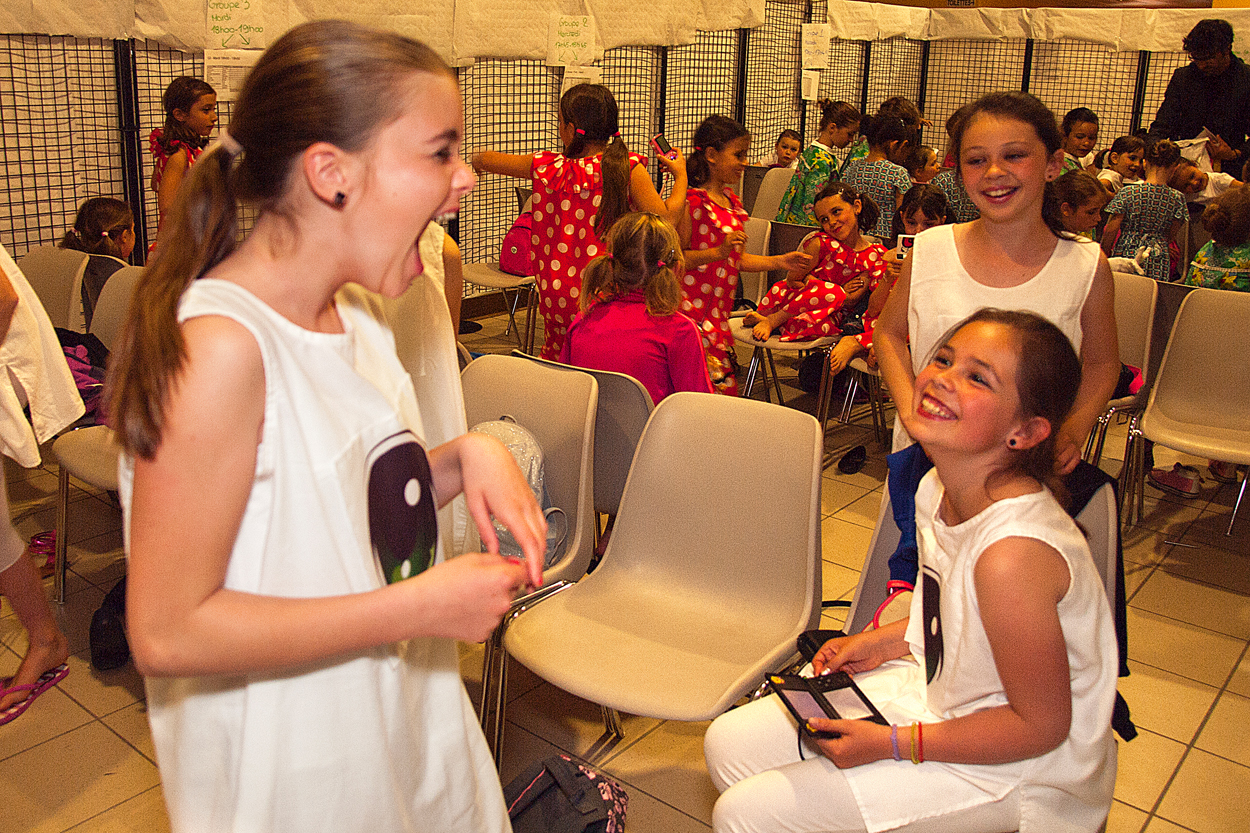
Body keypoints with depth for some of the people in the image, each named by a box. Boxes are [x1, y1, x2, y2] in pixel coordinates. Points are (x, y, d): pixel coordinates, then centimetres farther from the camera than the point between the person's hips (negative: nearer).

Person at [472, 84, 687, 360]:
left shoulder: (546, 168, 0)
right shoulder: (628, 167, -7)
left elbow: (486, 160, 15)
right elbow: (666, 218, -11)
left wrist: (479, 158, 40)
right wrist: (680, 174, 6)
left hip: (557, 297, 2)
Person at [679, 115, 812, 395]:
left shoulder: (732, 202, 16)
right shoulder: (692, 203, -11)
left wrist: (780, 261, 15)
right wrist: (718, 252, -23)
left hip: (719, 315, 8)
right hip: (692, 312, -8)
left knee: (725, 387, 7)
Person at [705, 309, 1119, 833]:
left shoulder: (1013, 553, -34)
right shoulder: (939, 490, -7)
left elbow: (1042, 724, -23)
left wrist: (891, 744, -20)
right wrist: (885, 642, 0)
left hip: (1015, 770, -7)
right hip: (940, 688, 8)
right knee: (729, 745, 7)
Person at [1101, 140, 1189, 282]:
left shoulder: (1127, 193, -7)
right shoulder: (1177, 198, -1)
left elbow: (1111, 230, -4)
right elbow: (1173, 235, 8)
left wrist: (1103, 254, 8)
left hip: (1126, 255, -1)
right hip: (1158, 264, 1)